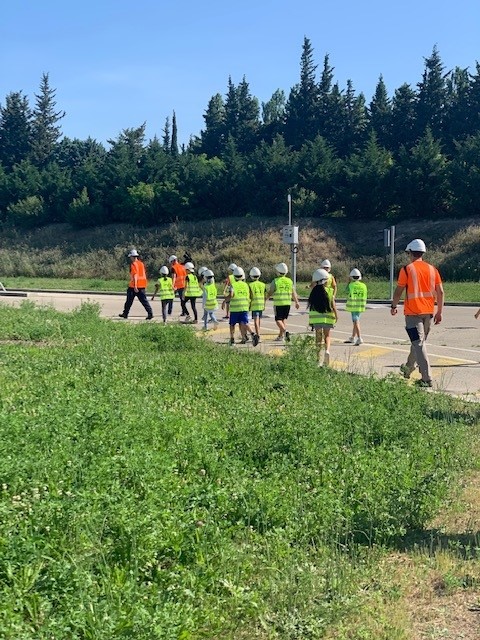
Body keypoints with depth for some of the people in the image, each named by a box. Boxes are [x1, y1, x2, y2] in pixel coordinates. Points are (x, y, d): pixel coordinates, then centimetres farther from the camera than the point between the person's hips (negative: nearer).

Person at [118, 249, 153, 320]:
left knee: (129, 300, 7)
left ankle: (125, 313, 18)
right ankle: (150, 313, -10)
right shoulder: (141, 263, 13)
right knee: (144, 300, 3)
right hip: (142, 285, 7)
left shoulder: (133, 264, -11)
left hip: (134, 285, -7)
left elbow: (135, 275, -20)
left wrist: (135, 286, -25)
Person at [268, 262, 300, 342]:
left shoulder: (275, 281, -7)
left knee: (278, 320, 1)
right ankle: (280, 336, 14)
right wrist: (296, 302, 16)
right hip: (288, 303, 5)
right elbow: (293, 293, 8)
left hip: (278, 303, -5)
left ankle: (285, 331, -21)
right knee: (284, 319, 13)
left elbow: (270, 293, -5)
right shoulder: (289, 281, 6)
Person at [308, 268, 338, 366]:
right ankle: (327, 350, -13)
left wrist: (310, 321, 6)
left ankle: (319, 359, 12)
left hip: (316, 317, 1)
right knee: (327, 335, 15)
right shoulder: (329, 291, -8)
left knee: (318, 337, 12)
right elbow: (333, 306, -4)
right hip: (328, 316, -1)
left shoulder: (314, 292, -4)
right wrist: (336, 316, 12)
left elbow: (310, 306, -1)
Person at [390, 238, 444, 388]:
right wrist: (439, 312, 13)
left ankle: (427, 379, -14)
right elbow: (440, 292, 6)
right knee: (419, 341, 21)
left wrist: (394, 306, 12)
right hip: (429, 311, 5)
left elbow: (398, 291, -4)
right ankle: (408, 368, 40)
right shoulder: (432, 269, 7)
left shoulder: (407, 269, -7)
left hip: (413, 312, -5)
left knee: (419, 344, -7)